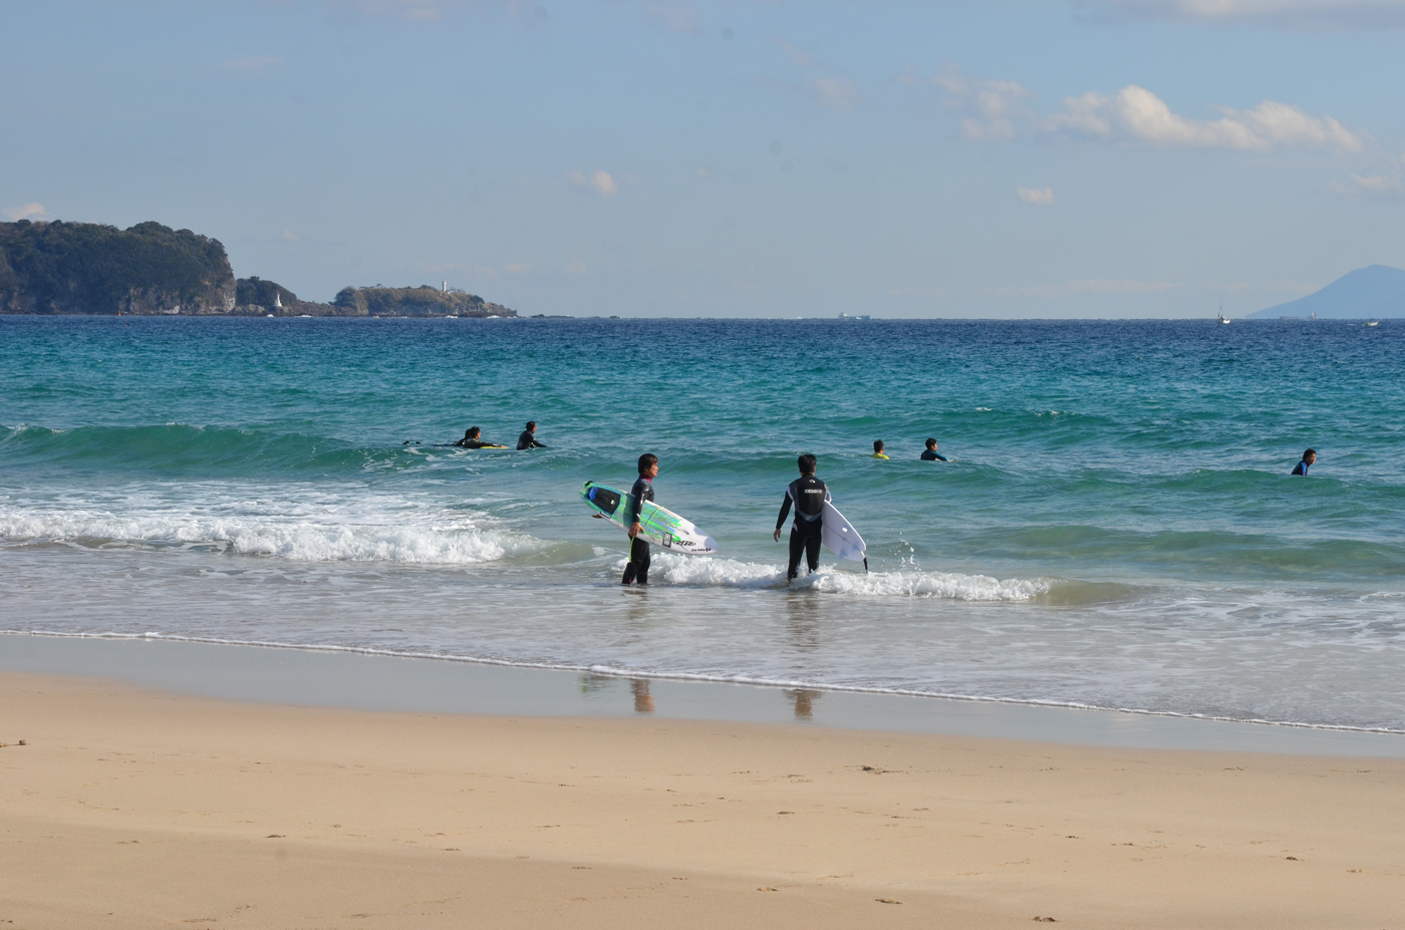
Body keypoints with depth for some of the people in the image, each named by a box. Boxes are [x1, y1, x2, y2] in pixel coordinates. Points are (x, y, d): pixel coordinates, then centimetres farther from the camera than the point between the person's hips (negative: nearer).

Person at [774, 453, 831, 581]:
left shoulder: (795, 485, -5)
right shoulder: (823, 486, 6)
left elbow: (785, 508, -4)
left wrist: (778, 528, 3)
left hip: (800, 528, -3)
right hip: (817, 528, 3)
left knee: (795, 559, 4)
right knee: (814, 560, 11)